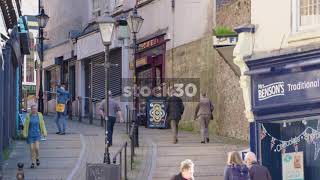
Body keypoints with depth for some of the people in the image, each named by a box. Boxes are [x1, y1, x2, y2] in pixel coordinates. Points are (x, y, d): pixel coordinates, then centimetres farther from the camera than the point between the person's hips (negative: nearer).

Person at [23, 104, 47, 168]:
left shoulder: (39, 115, -4)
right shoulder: (28, 116, -4)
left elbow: (42, 124, 1)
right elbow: (26, 125, 1)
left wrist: (44, 133, -3)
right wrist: (24, 134, -2)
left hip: (37, 134, -1)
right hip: (30, 134, 1)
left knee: (36, 148, -13)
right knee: (32, 148, 0)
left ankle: (37, 158, 16)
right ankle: (33, 162, 13)